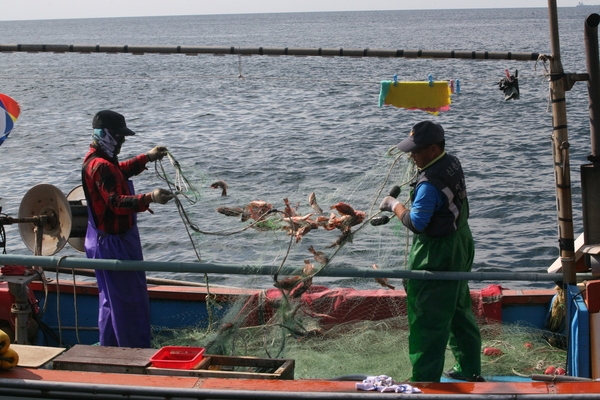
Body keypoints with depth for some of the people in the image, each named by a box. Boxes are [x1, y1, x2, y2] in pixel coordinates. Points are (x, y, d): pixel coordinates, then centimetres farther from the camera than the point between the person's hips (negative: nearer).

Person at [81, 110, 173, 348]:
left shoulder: (100, 160, 11)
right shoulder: (101, 166, -23)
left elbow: (122, 171, 33)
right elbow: (117, 202, -34)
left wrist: (147, 158, 28)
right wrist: (149, 198, -44)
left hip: (112, 241, 12)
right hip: (113, 244, -12)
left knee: (113, 300, 20)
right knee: (129, 302, -5)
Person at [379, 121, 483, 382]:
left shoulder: (430, 183, -27)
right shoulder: (453, 164, 2)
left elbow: (416, 223, -25)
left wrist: (395, 206, -11)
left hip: (436, 257, -10)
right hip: (460, 246, 10)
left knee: (428, 321, -1)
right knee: (460, 313, 22)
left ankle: (425, 380, 6)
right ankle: (469, 370, 34)